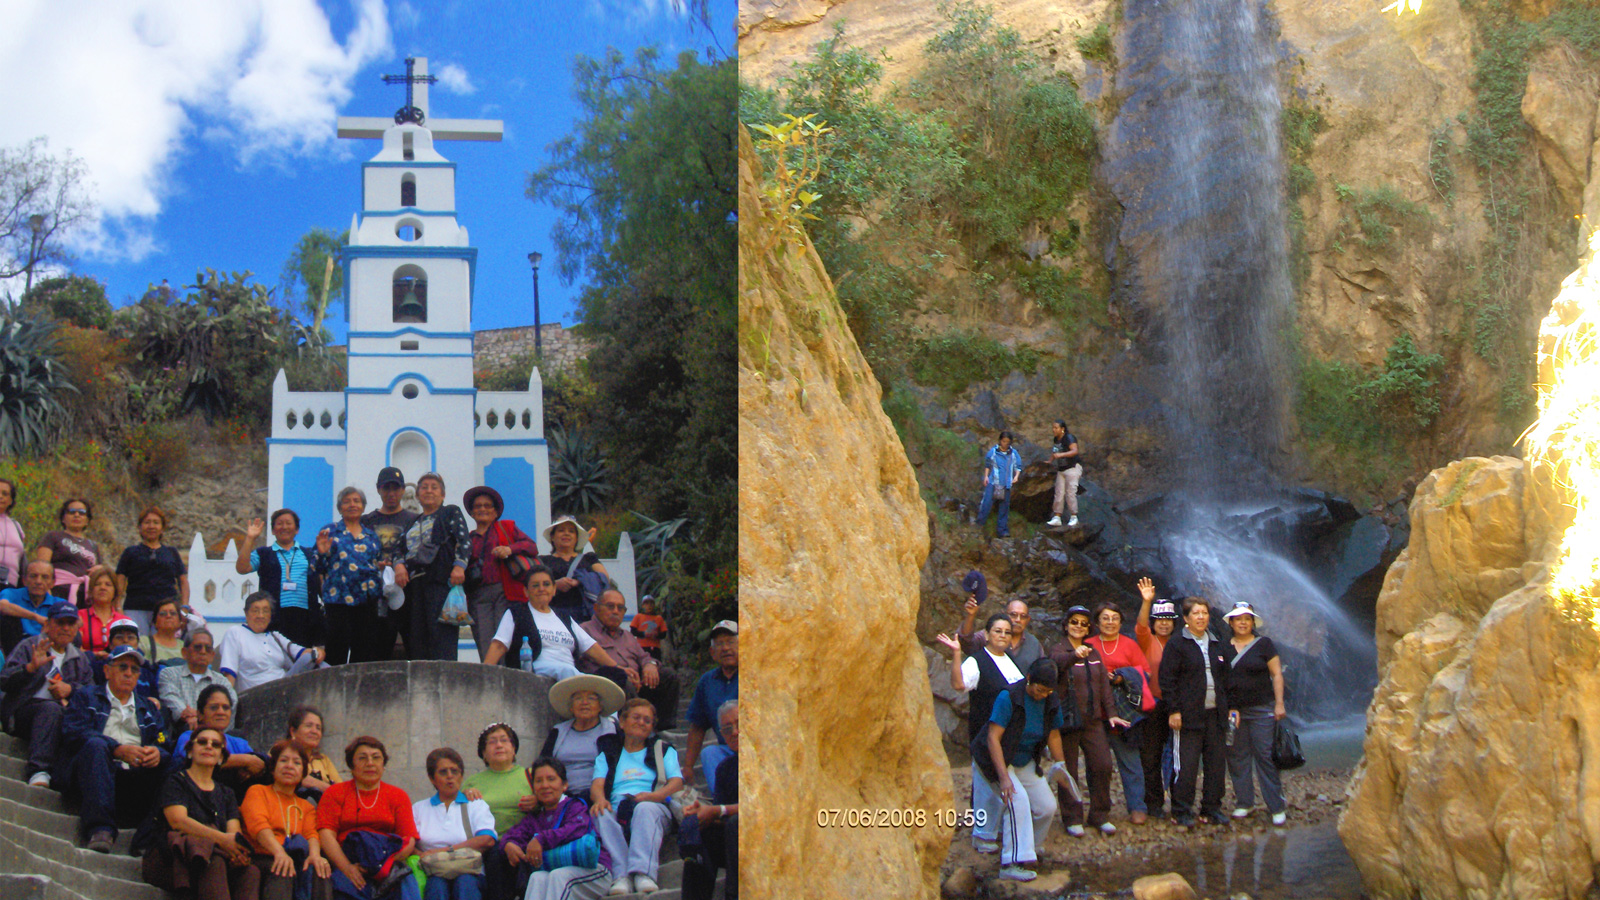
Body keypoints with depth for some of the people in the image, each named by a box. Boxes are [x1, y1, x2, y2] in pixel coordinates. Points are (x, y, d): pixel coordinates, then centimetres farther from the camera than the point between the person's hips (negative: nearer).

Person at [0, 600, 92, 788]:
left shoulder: (80, 658, 26)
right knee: (51, 708, -39)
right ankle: (38, 771, -48)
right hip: (22, 713, -3)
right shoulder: (28, 647, 12)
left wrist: (70, 689, -6)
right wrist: (31, 667, -20)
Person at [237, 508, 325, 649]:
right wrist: (250, 539, -2)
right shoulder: (263, 554, 16)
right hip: (276, 616, -2)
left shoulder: (310, 554, 22)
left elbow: (323, 583, 20)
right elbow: (242, 568, 1)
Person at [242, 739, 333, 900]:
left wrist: (315, 855, -19)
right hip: (263, 858, -3)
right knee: (281, 874, -38)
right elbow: (258, 825, -5)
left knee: (319, 871, -31)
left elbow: (312, 834, 9)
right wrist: (279, 852, -27)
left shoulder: (306, 806, 30)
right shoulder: (257, 791, 17)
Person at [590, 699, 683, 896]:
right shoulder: (608, 754, 28)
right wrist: (600, 799, -17)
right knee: (601, 815, -34)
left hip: (654, 808, -1)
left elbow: (677, 783, 8)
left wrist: (654, 796, -14)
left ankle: (643, 873, -52)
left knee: (645, 809, -38)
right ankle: (621, 875, -45)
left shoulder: (664, 751, 26)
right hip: (616, 810, 1)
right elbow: (597, 785, 10)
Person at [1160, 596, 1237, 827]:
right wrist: (1174, 710, -12)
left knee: (1216, 763, 6)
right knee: (1187, 765, -6)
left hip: (1215, 714, 5)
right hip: (1189, 714, -5)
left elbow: (1226, 679, 19)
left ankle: (1212, 809, 15)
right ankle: (1182, 811, 1)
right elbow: (1167, 680, -5)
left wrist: (1229, 708, 11)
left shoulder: (1218, 646, 16)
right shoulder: (1176, 645, -1)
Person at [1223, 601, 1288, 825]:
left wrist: (1279, 703, -7)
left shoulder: (1264, 644, 3)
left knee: (1266, 756, -6)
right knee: (1237, 757, 4)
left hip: (1261, 709, -3)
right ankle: (1243, 803, 14)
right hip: (1232, 710, 3)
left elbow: (1277, 674, 1)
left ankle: (1277, 807, -2)